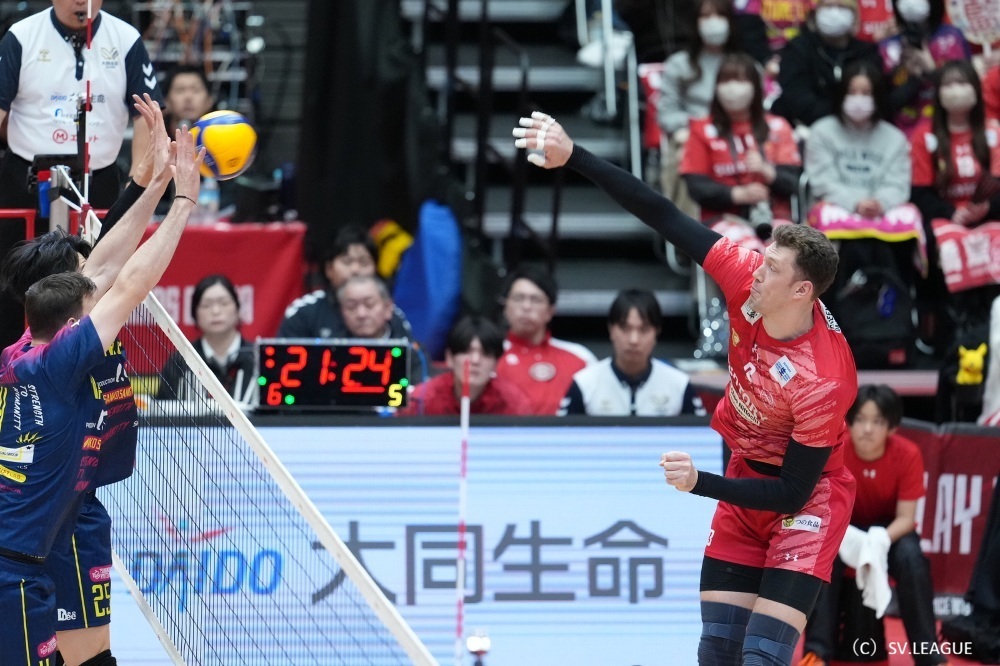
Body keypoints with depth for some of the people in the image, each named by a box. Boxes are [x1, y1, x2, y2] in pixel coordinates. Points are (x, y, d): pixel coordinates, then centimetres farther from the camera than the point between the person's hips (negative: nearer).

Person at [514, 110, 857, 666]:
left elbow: (792, 494, -24)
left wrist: (701, 483, -30)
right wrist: (572, 157, -18)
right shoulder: (745, 275, -17)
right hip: (746, 478, 7)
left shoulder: (825, 383, -32)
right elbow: (664, 217, -13)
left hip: (805, 500, -7)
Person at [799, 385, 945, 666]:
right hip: (847, 529, 0)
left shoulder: (907, 455, -22)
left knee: (911, 558, -31)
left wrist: (882, 538, -40)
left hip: (890, 530, 0)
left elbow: (906, 518, -19)